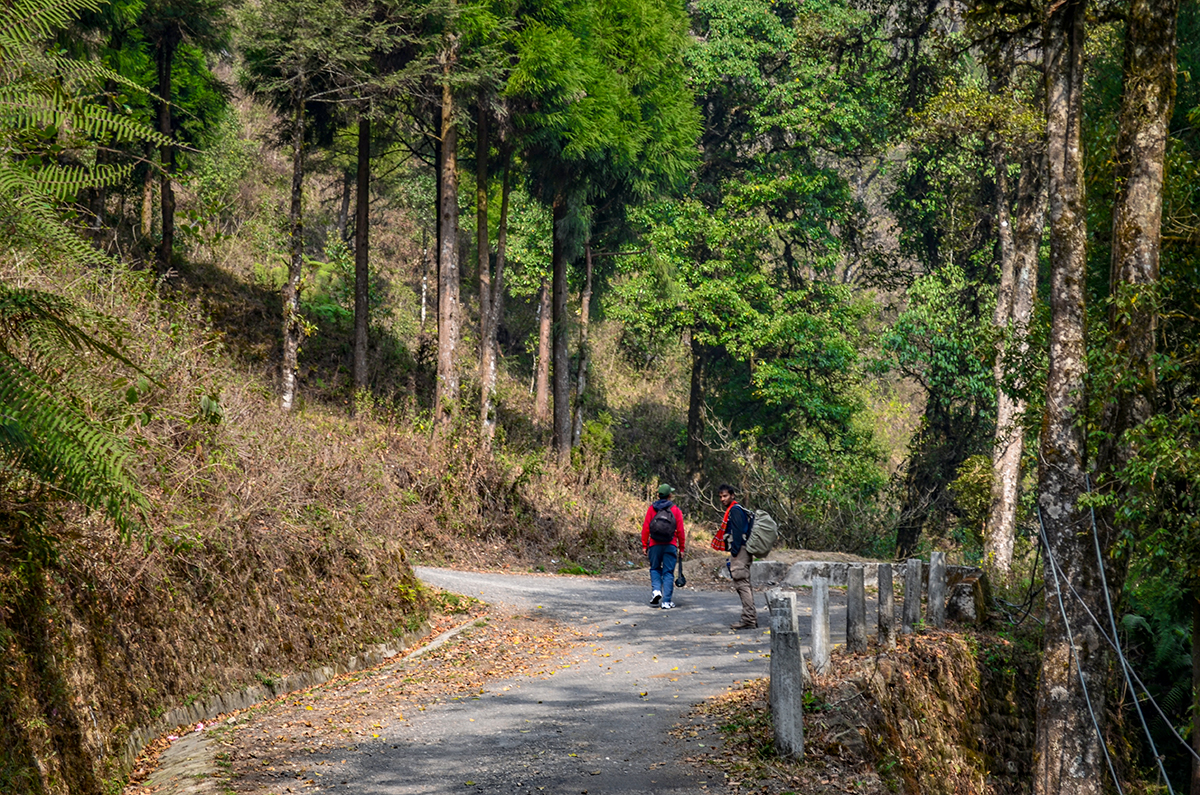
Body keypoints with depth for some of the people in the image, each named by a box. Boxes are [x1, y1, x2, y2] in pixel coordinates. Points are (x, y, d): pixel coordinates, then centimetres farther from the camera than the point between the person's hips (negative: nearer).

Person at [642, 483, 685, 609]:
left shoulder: (651, 509, 2)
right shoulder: (676, 510, 0)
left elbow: (645, 528, 0)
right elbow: (680, 530, -1)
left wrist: (644, 545, 6)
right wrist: (681, 548, 7)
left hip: (655, 545, 1)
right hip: (670, 546, -1)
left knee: (655, 569, 19)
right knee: (668, 572, 3)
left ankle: (656, 590, -5)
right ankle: (666, 602, 1)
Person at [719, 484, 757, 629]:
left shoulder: (735, 510, -11)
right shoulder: (734, 510, 21)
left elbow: (738, 533, -18)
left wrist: (734, 553, -20)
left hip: (739, 552, -11)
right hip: (744, 552, 11)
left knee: (741, 584, -11)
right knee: (745, 584, 12)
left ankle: (748, 619, -13)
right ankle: (752, 617, 15)